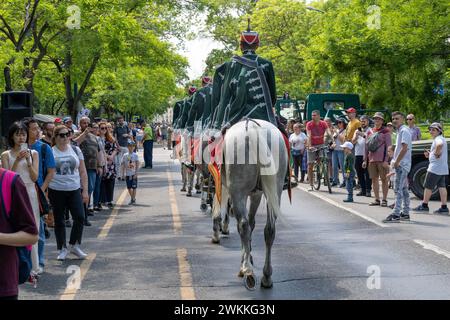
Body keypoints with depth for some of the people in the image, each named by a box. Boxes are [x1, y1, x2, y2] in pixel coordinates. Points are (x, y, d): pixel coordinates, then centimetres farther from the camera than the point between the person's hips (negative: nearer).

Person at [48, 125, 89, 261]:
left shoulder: (75, 150, 8)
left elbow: (83, 172, 9)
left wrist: (85, 190, 4)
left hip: (74, 190, 2)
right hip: (56, 191, -2)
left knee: (80, 217, -6)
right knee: (59, 220, 5)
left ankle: (75, 245, 11)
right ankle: (62, 249, 16)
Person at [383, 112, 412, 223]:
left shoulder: (404, 131, -13)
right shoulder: (400, 131, 18)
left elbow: (404, 148, -22)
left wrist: (397, 162, -18)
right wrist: (396, 162, 16)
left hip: (402, 164, -11)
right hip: (401, 164, 11)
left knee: (398, 189, -12)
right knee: (404, 189, 13)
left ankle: (396, 214, -14)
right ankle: (405, 213, 19)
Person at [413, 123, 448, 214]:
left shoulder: (438, 139, -14)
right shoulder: (442, 139, 19)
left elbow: (439, 145, -40)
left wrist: (436, 153, -26)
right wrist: (429, 155, 13)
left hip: (435, 168, -10)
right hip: (443, 169, 10)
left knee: (428, 187, 0)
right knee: (442, 187, 6)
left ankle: (424, 205, 7)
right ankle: (444, 207, 2)